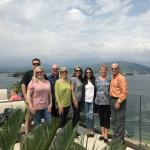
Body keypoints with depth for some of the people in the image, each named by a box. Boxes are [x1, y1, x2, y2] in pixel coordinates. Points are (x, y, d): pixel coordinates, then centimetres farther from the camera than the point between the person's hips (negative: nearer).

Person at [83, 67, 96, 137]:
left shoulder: (94, 80, -1)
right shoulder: (84, 81, 3)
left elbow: (96, 89, 1)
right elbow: (82, 90, 9)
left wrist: (95, 99, -5)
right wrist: (82, 99, 2)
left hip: (92, 100, -2)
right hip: (86, 100, 2)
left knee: (91, 116, -4)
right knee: (87, 116, 8)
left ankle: (92, 130, 10)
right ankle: (89, 130, 20)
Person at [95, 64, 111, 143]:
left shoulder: (109, 79, 0)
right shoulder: (97, 79, 5)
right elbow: (96, 89, 10)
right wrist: (97, 97, 7)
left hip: (107, 102, -2)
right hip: (99, 102, 3)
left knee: (107, 119, 1)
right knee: (101, 118, 13)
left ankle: (106, 136, 12)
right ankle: (102, 134, 27)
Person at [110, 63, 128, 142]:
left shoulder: (121, 78, -14)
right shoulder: (112, 78, 12)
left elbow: (124, 92, -19)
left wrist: (119, 101, -21)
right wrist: (112, 100, 11)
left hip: (119, 101, -9)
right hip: (113, 100, 9)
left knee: (120, 121, 0)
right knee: (113, 120, 17)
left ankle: (120, 139, 11)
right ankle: (115, 137, 31)